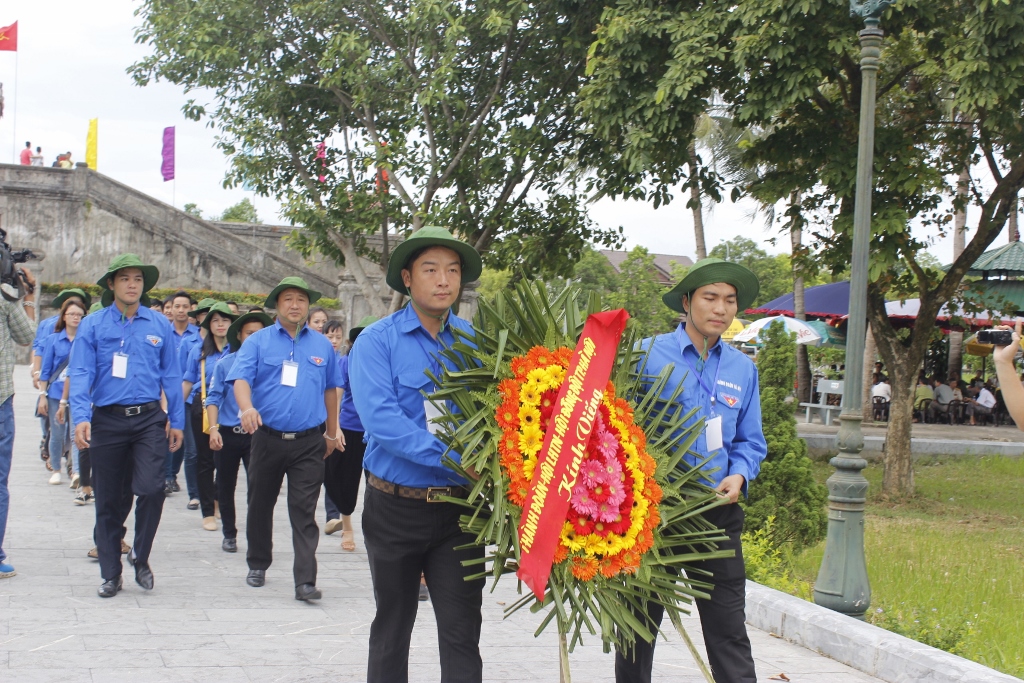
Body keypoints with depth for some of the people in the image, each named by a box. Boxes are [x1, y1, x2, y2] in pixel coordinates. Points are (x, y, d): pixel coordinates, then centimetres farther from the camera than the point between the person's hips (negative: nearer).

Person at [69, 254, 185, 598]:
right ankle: (110, 574, 19)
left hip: (149, 419, 0)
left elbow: (171, 375, 10)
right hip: (107, 421, 0)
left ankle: (140, 556, 7)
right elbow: (81, 374, -5)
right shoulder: (93, 325, 2)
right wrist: (81, 417, -18)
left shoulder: (160, 326, 7)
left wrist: (177, 420, 7)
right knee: (109, 500, 7)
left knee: (150, 488, -16)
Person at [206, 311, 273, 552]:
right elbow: (214, 398, 2)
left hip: (257, 434, -2)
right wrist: (214, 428, -10)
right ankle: (229, 535, 24)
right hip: (227, 434, 2)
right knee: (225, 487, 11)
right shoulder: (225, 364, 4)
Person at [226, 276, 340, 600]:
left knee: (304, 512, -6)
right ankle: (258, 564, 32)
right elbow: (241, 379, -10)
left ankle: (305, 580, -9)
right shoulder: (258, 341, 3)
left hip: (309, 442, 0)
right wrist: (247, 407, -30)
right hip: (267, 438, 0)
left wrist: (331, 433, 21)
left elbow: (330, 389, 18)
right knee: (260, 504, 14)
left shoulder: (322, 345, 9)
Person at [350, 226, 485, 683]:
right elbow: (381, 419, -20)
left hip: (460, 509, 2)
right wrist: (455, 459, -28)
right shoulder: (377, 342, -7)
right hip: (396, 507, -1)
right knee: (392, 629, 14)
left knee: (462, 632, -1)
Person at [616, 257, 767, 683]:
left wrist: (740, 476, -4)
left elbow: (750, 442, 15)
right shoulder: (647, 354, -4)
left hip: (717, 512, 3)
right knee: (639, 627, 10)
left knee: (729, 631, 1)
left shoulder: (742, 369, 9)